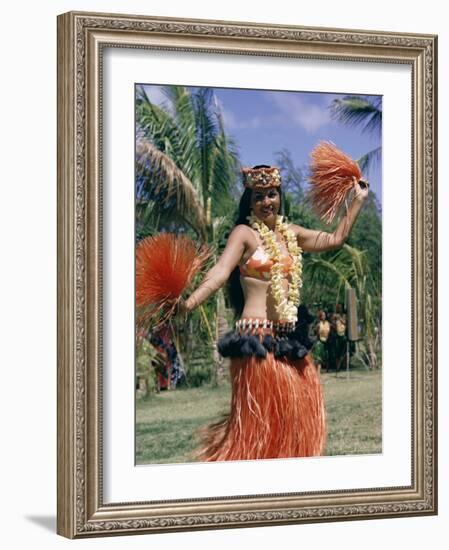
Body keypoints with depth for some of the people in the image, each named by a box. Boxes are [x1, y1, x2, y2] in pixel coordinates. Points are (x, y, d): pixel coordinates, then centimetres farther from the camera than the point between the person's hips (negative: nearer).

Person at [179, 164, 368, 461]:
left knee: (298, 407, 6)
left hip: (287, 336, 7)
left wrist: (358, 200, 22)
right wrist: (190, 302, -32)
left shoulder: (290, 233, 16)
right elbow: (221, 271, -16)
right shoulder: (244, 233, -3)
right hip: (257, 335, -7)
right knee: (259, 412, -7)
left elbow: (335, 239, 23)